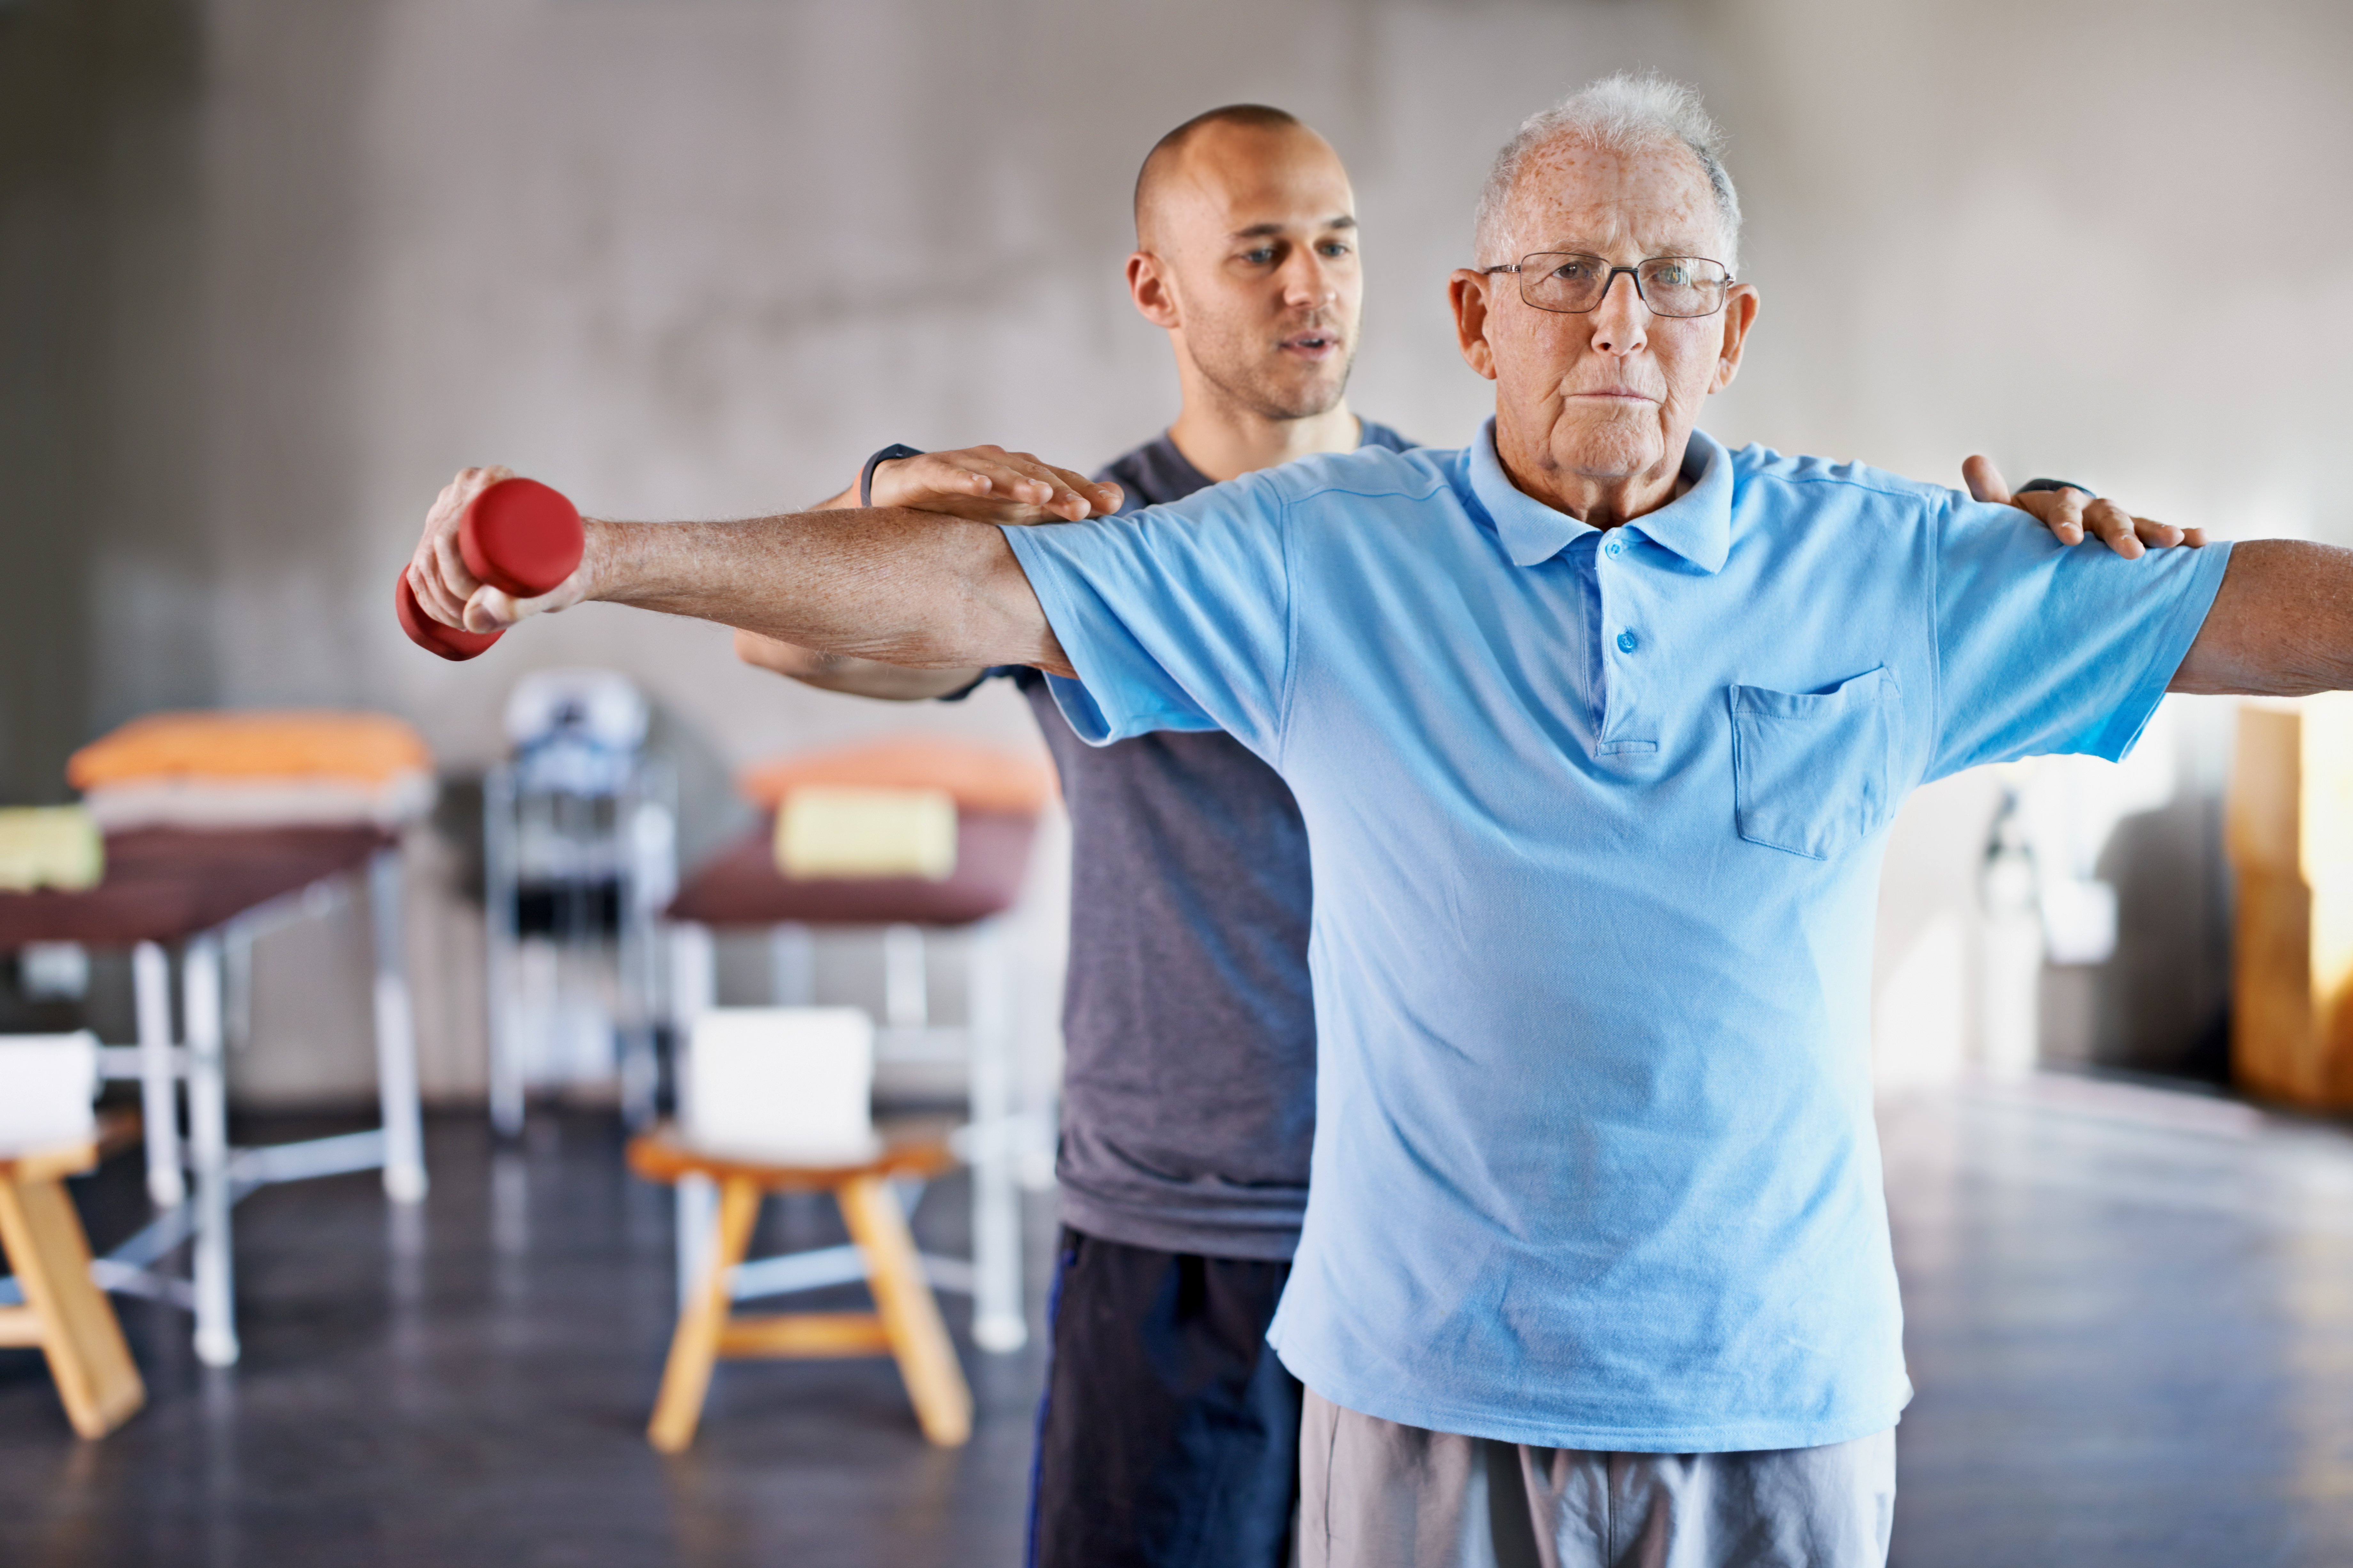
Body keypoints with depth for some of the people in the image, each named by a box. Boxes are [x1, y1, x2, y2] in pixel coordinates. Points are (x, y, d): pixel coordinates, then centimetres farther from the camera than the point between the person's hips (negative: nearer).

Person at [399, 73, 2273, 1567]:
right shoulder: (1319, 557, -2)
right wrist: (596, 555, -14)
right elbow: (962, 592, -7)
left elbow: (2261, 610, 4)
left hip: (1773, 1391, 1)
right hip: (1428, 1386, -1)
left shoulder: (1890, 570, 1)